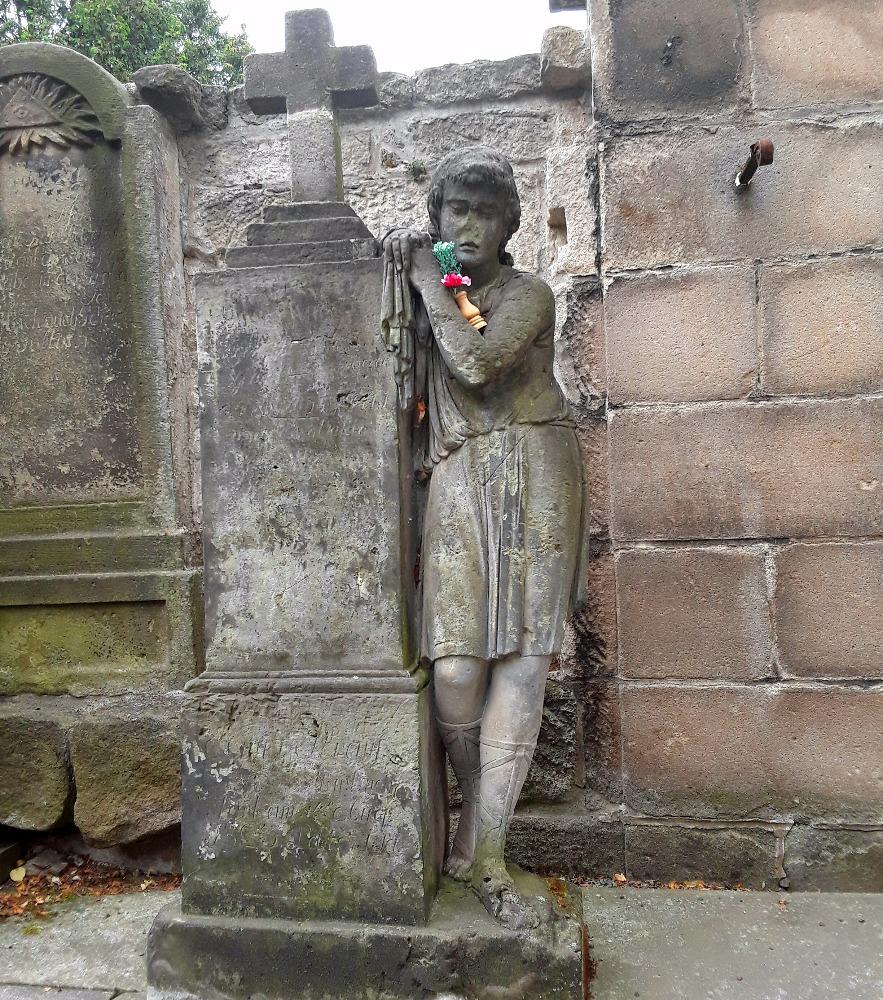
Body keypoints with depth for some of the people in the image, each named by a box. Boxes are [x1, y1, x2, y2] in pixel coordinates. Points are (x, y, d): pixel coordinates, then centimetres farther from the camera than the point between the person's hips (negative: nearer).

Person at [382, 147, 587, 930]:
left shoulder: (527, 294, 7)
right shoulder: (425, 299, 18)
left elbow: (477, 361, -13)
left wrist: (429, 283, -2)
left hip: (533, 478, -1)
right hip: (458, 484, 2)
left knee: (522, 664, -6)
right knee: (456, 670, -10)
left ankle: (483, 852, 6)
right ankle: (483, 814, 19)